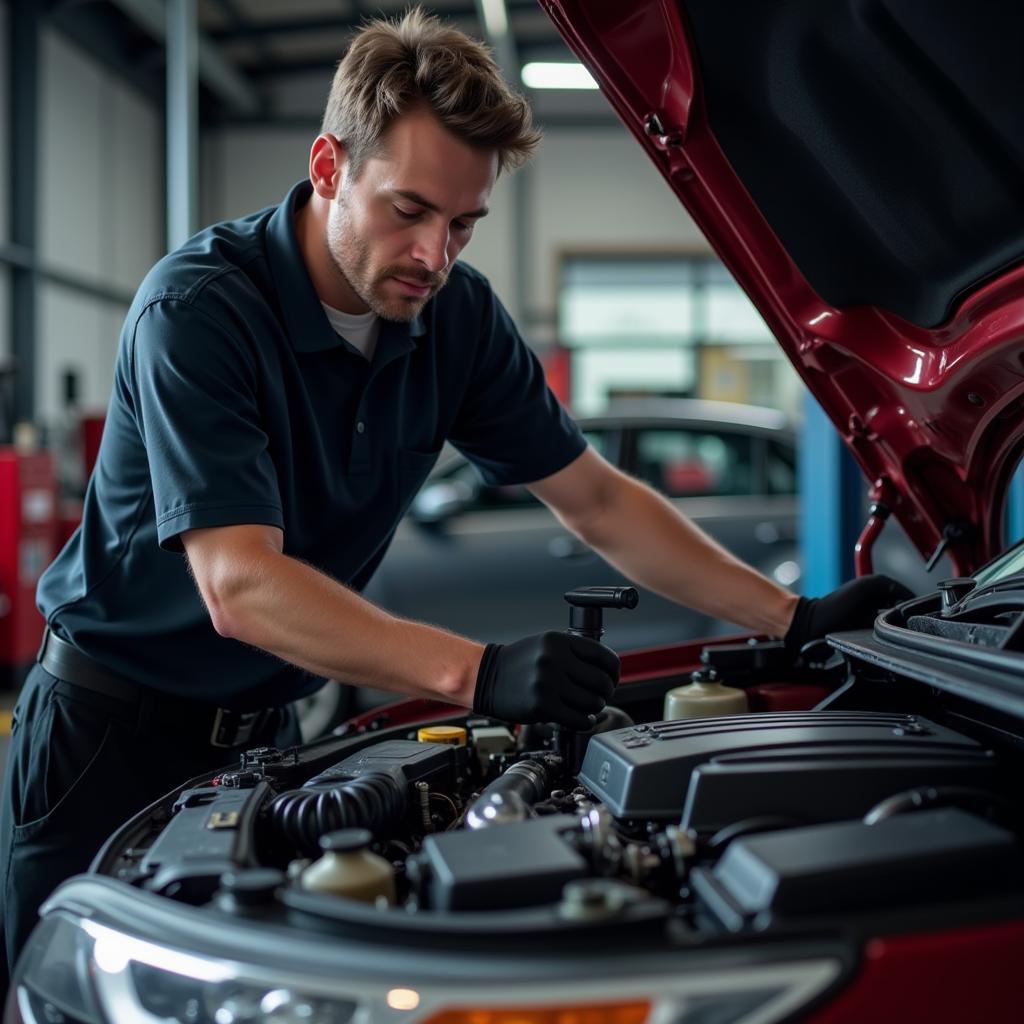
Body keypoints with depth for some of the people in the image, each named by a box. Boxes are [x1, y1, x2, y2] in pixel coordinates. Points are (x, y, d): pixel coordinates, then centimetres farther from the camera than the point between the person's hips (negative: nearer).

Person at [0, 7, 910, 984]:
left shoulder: (457, 315, -7)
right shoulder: (195, 308, -25)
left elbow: (597, 501, -1)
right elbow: (240, 588, -34)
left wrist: (794, 617, -7)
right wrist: (479, 673, -43)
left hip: (264, 726, 5)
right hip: (113, 731, -4)